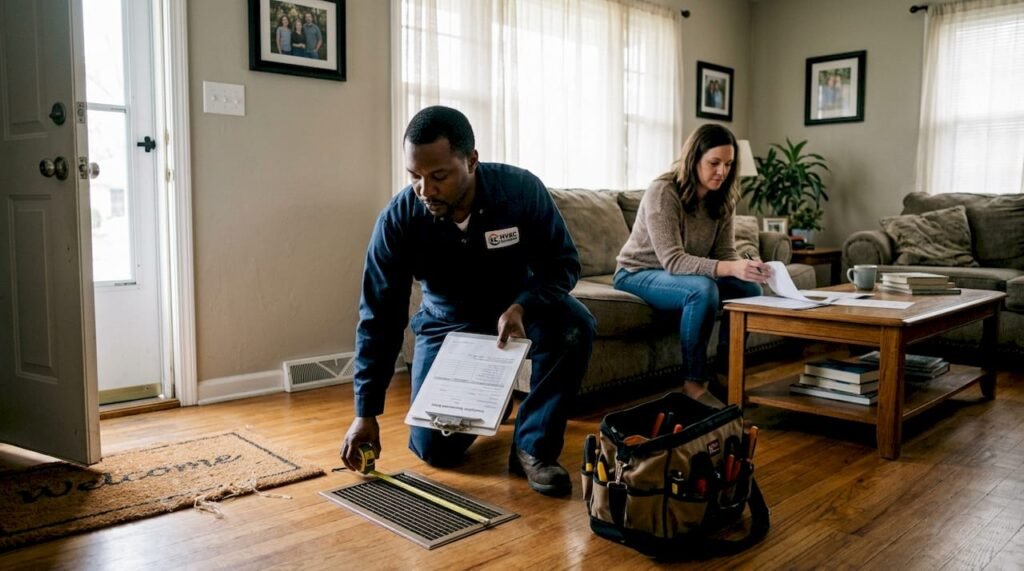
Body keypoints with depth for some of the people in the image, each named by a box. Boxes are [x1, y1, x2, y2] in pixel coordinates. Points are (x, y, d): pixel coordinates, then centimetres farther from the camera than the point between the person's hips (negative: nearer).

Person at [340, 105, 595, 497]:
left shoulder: (522, 190, -25)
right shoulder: (398, 219, -23)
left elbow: (563, 263, -14)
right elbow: (379, 318, -18)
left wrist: (521, 306, -36)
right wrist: (366, 413, -19)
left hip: (518, 308, 0)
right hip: (448, 321, 1)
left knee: (573, 324, -33)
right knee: (434, 449, -9)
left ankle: (533, 446, -16)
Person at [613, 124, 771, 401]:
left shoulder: (723, 199, -3)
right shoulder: (662, 191, -24)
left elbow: (724, 253, -4)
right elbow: (672, 260, -31)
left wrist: (746, 267, -29)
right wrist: (730, 268, -44)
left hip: (687, 273, 7)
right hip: (638, 273, -7)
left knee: (750, 289, -14)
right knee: (703, 289, -34)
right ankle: (694, 381, -21)